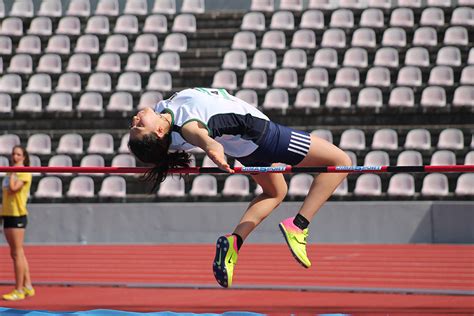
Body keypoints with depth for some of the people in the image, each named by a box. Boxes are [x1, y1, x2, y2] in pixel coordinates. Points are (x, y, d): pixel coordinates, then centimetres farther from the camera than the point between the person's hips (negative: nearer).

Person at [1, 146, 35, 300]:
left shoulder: (24, 173, -8)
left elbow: (13, 188, -21)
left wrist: (13, 172, -12)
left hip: (18, 215, -9)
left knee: (17, 253, -8)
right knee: (17, 254, 10)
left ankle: (19, 290, -7)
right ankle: (27, 286, 15)